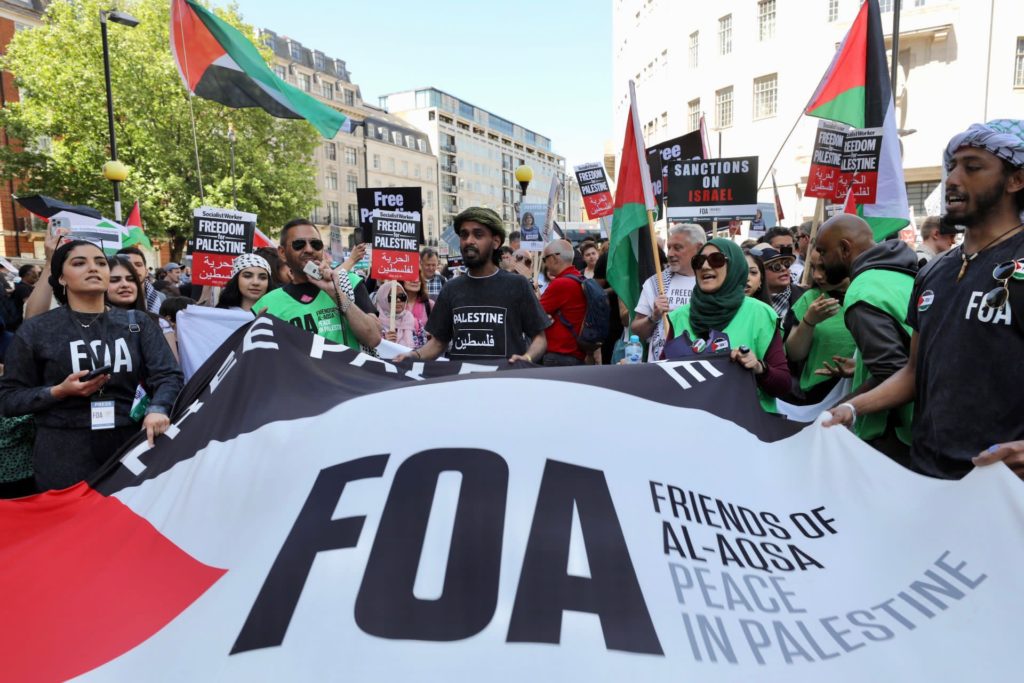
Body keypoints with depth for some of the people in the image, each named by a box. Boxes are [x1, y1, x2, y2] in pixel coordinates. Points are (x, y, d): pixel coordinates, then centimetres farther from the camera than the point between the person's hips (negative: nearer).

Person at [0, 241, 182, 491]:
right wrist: (59, 392, -13)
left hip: (131, 446, 2)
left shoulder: (139, 324, 6)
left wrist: (157, 409, -25)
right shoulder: (36, 331, 2)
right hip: (64, 454, -1)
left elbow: (168, 375, -5)